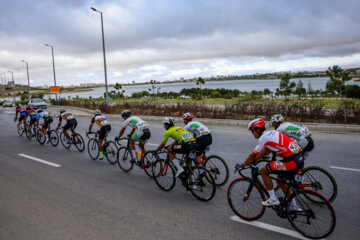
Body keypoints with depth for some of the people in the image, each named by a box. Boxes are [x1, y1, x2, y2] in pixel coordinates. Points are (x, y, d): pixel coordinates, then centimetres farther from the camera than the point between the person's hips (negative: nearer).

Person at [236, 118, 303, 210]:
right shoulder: (271, 133, 17)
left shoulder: (263, 138, -9)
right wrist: (253, 161, 28)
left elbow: (253, 155, -4)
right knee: (280, 180, 25)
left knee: (263, 171, -1)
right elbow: (265, 151, 25)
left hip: (291, 161, -10)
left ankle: (273, 199, 6)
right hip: (299, 159, 10)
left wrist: (242, 165, 8)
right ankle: (294, 207, 32)